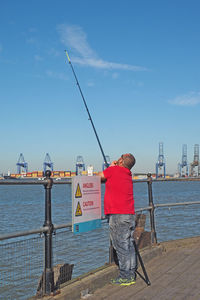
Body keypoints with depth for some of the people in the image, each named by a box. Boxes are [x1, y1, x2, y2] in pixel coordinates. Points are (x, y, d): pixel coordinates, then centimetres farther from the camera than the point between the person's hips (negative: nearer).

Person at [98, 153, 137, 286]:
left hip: (118, 215, -8)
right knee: (129, 245, 12)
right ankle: (131, 275, 20)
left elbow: (99, 176, 8)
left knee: (121, 246, -3)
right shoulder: (128, 175, 12)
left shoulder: (113, 170, -9)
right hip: (130, 215, 8)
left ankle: (125, 277, 2)